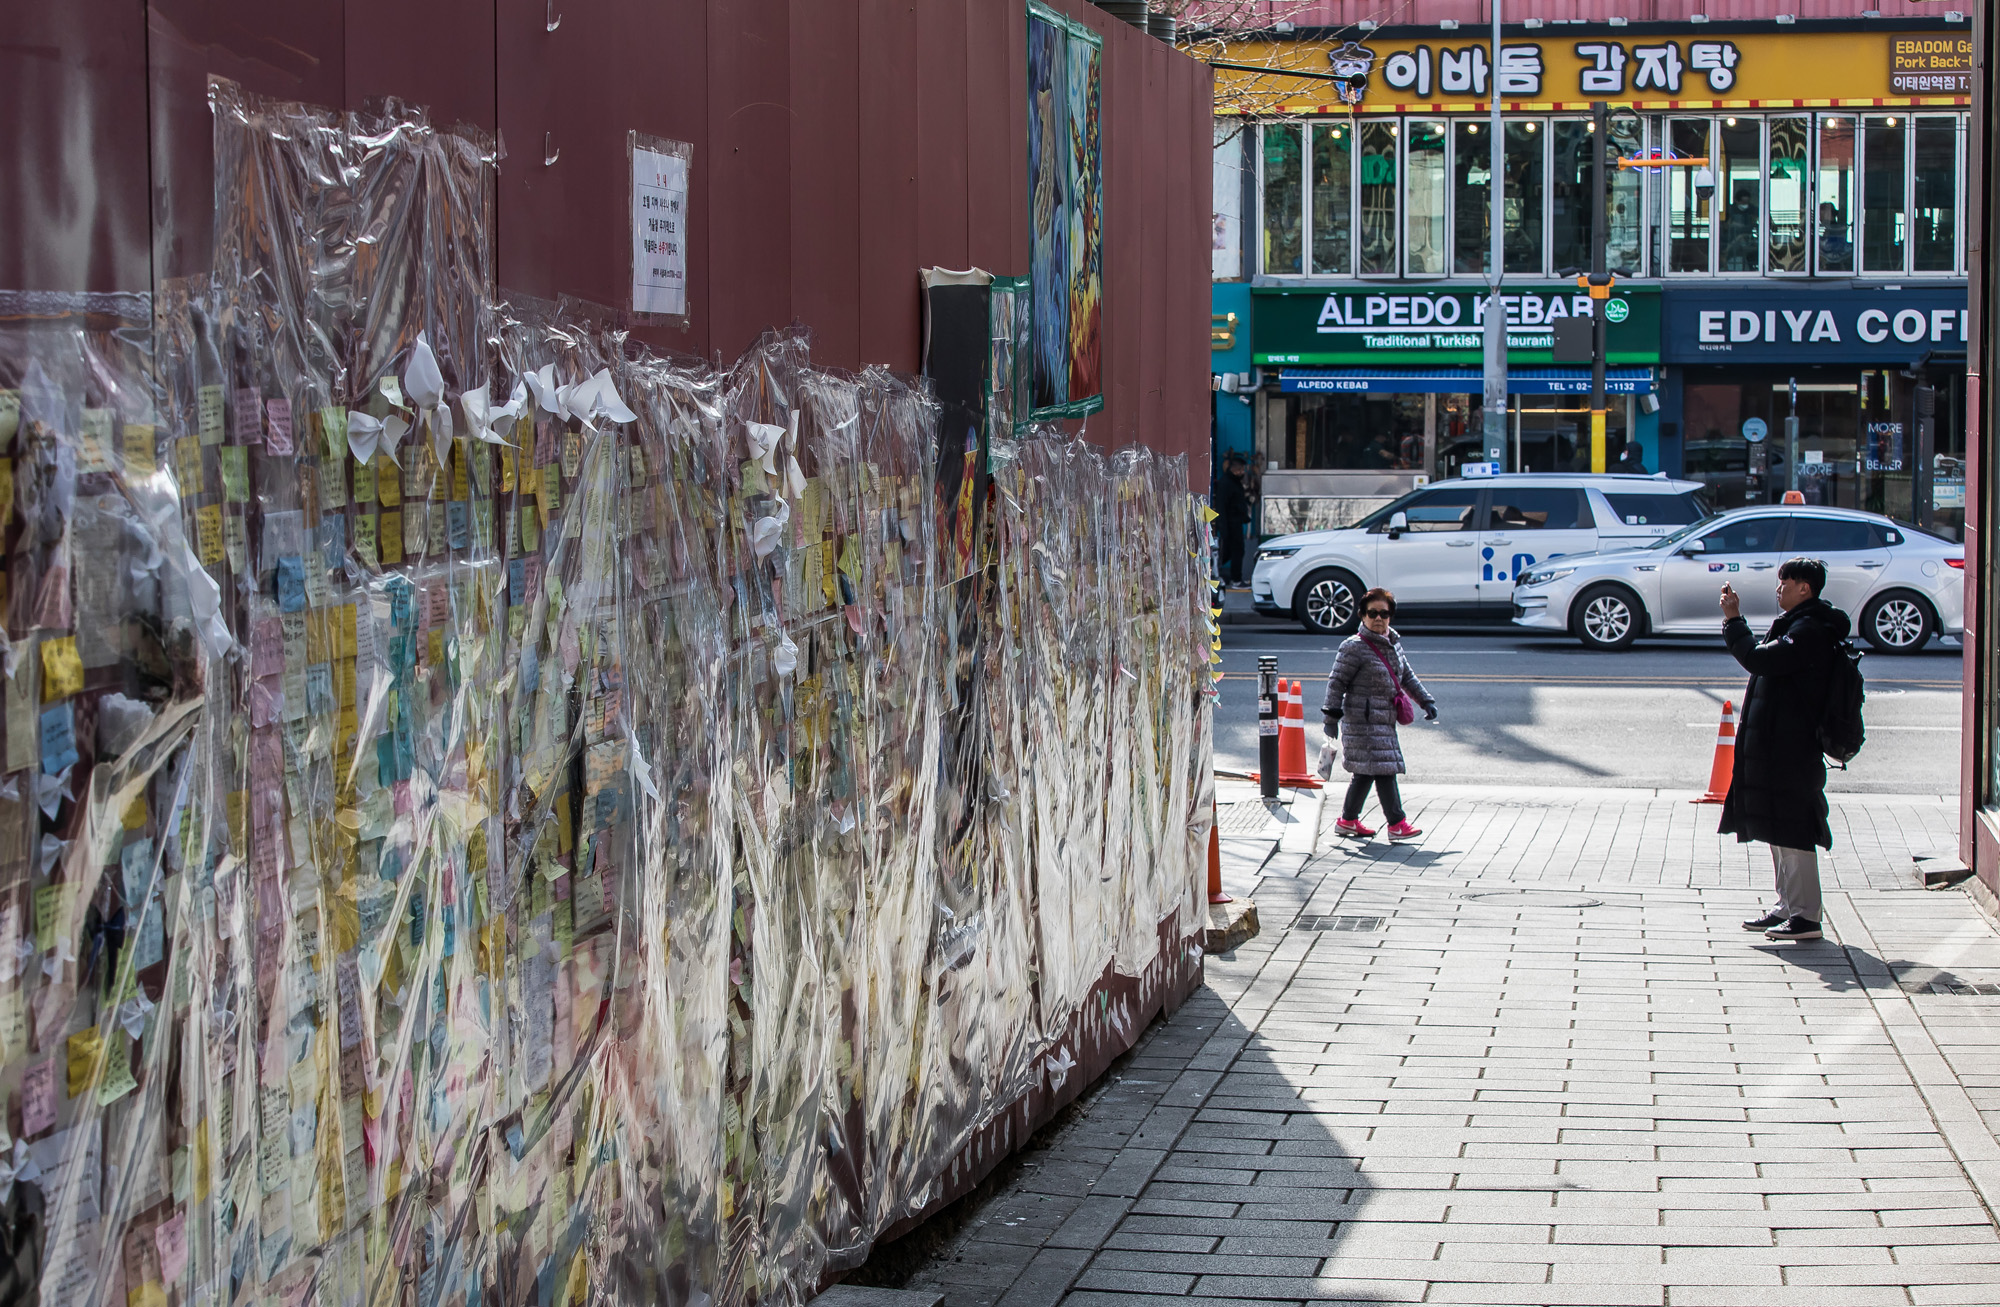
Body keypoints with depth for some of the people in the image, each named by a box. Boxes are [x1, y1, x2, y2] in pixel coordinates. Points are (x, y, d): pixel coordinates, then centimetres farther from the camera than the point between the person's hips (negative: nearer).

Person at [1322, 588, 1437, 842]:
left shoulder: (1394, 644, 13)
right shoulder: (1354, 647, -12)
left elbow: (1407, 677, 24)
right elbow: (1336, 682, -10)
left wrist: (1426, 701, 17)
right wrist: (1331, 717, -14)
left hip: (1384, 720, 8)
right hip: (1363, 719, -8)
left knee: (1364, 772, 13)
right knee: (1383, 769, -12)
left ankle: (1347, 820, 24)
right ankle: (1397, 824, -10)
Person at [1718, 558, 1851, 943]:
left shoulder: (1810, 631, -17)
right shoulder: (1806, 626, 16)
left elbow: (1759, 659, -24)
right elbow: (1769, 661, 21)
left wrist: (1733, 620, -16)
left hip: (1791, 748, -11)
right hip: (1780, 747, 11)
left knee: (1792, 831, -7)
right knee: (1779, 830, 16)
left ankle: (1806, 916, -4)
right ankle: (1788, 907, 23)